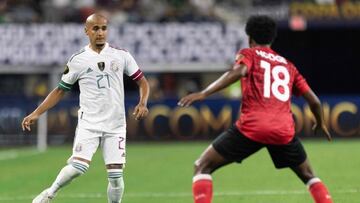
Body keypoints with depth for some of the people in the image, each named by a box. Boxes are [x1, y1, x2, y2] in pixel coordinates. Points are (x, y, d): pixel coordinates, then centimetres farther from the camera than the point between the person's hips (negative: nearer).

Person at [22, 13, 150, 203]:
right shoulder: (78, 60, 1)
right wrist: (36, 113, 2)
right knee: (79, 165, -19)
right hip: (88, 123, -2)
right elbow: (60, 90, 8)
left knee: (116, 174, -4)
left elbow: (142, 81, 10)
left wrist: (142, 103, -9)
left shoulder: (121, 55, 4)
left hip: (115, 125, 2)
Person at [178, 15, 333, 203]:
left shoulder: (248, 54, 12)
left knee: (203, 166, 7)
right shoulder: (288, 66, 24)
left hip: (251, 127, -3)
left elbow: (238, 71, -12)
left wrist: (203, 93, -18)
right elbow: (314, 101, 21)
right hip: (284, 131, 3)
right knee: (308, 175, 25)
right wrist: (321, 124, 42)